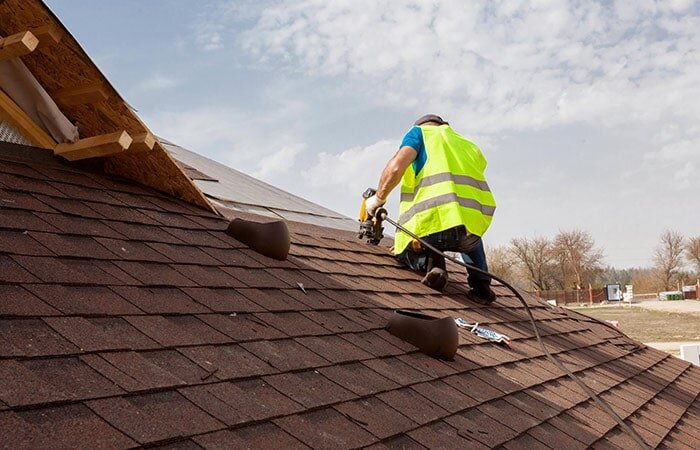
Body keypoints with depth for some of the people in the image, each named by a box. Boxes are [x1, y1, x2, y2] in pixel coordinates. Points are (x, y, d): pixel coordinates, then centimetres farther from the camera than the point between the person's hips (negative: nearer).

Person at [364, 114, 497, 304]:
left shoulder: (419, 132, 17)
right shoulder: (470, 146, 32)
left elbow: (396, 167, -2)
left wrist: (378, 198, 12)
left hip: (434, 221, -4)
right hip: (476, 222, 4)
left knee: (403, 251, 30)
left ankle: (429, 261, -2)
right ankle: (481, 285, 20)